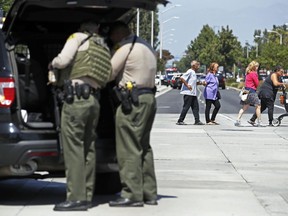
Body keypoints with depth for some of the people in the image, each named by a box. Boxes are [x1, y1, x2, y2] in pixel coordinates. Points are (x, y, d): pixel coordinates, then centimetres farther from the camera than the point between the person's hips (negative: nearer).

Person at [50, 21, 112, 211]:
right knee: (88, 148, 12)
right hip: (94, 100, 8)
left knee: (73, 148, -7)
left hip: (76, 97, -7)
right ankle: (87, 196, 13)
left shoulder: (79, 38, 2)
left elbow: (63, 60, -11)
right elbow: (108, 76, 17)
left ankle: (76, 198, -10)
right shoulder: (105, 48, 23)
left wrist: (53, 64, 13)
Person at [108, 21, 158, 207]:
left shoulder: (127, 48, -9)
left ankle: (132, 195, -9)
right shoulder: (147, 47, 20)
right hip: (149, 98, 9)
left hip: (133, 100, -9)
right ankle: (149, 193, 14)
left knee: (129, 149, -7)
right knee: (144, 147, 13)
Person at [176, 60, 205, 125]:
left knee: (195, 107, 6)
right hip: (188, 93, -9)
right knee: (186, 107, -5)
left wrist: (199, 83, 12)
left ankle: (197, 121, 6)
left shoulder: (194, 73, 17)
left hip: (193, 93, 9)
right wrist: (187, 85, -21)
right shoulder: (189, 72, -12)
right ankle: (180, 121, 1)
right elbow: (182, 78, -21)